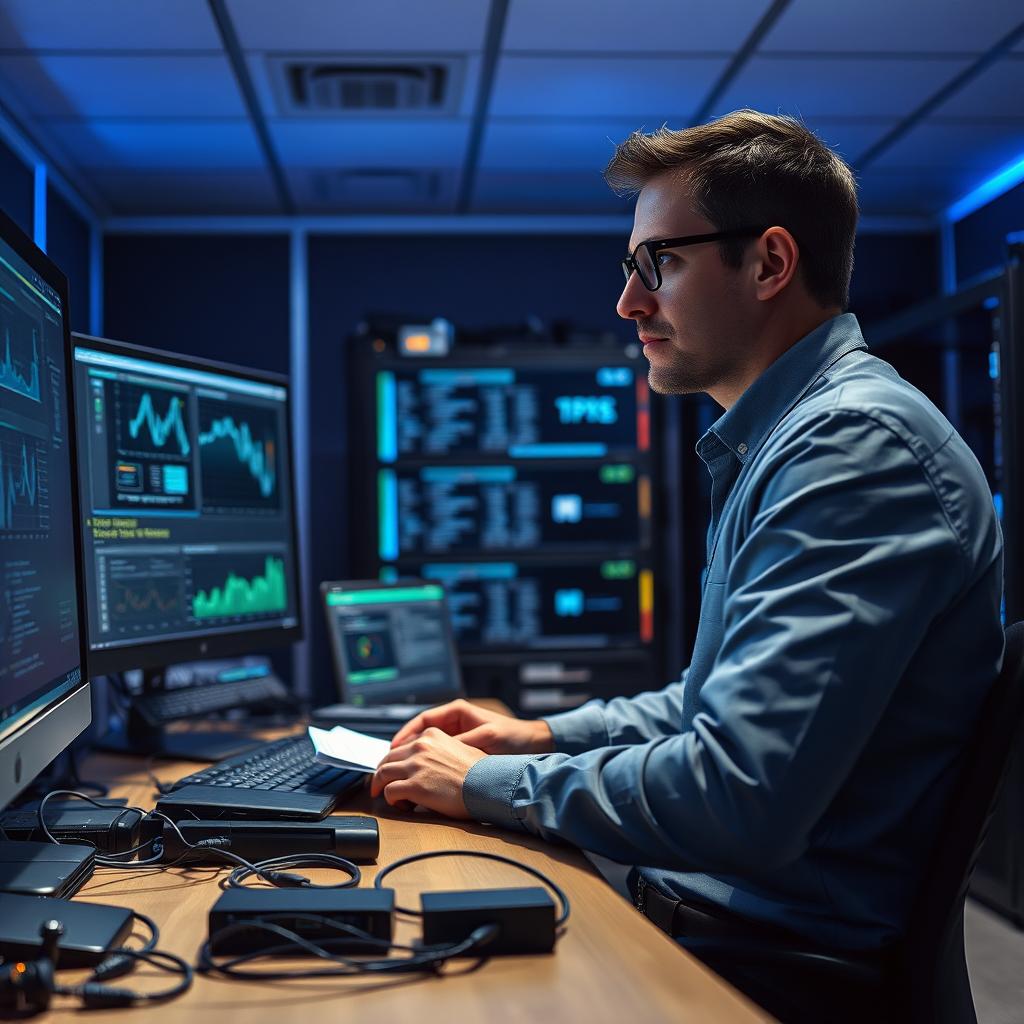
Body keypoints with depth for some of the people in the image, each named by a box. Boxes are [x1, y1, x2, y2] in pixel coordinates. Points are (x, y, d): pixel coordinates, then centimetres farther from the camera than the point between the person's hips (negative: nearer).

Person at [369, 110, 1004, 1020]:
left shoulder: (859, 443, -21)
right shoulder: (785, 437, 14)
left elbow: (736, 802, -29)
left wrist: (491, 782, -14)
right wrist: (549, 736, 11)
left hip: (789, 944, -9)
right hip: (707, 905, 9)